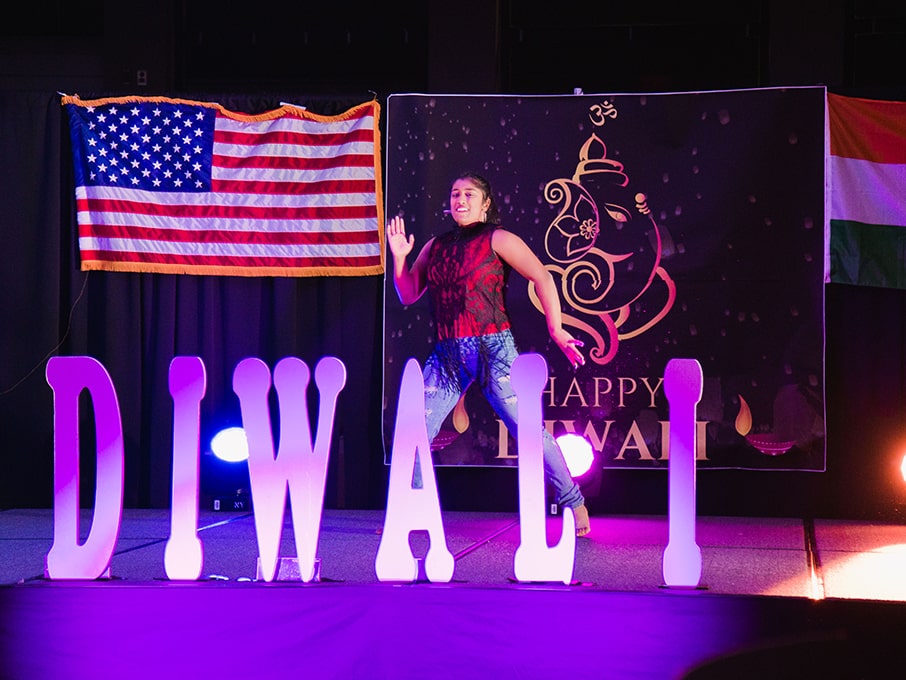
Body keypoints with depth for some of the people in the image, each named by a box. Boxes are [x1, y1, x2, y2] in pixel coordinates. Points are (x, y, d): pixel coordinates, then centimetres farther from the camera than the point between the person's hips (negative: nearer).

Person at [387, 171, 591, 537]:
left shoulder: (497, 240, 0)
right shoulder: (435, 247, 15)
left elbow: (542, 278, -8)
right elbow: (408, 294, 18)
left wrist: (556, 329, -15)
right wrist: (399, 258, 2)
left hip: (492, 349, -5)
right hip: (447, 353, 5)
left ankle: (574, 503, 4)